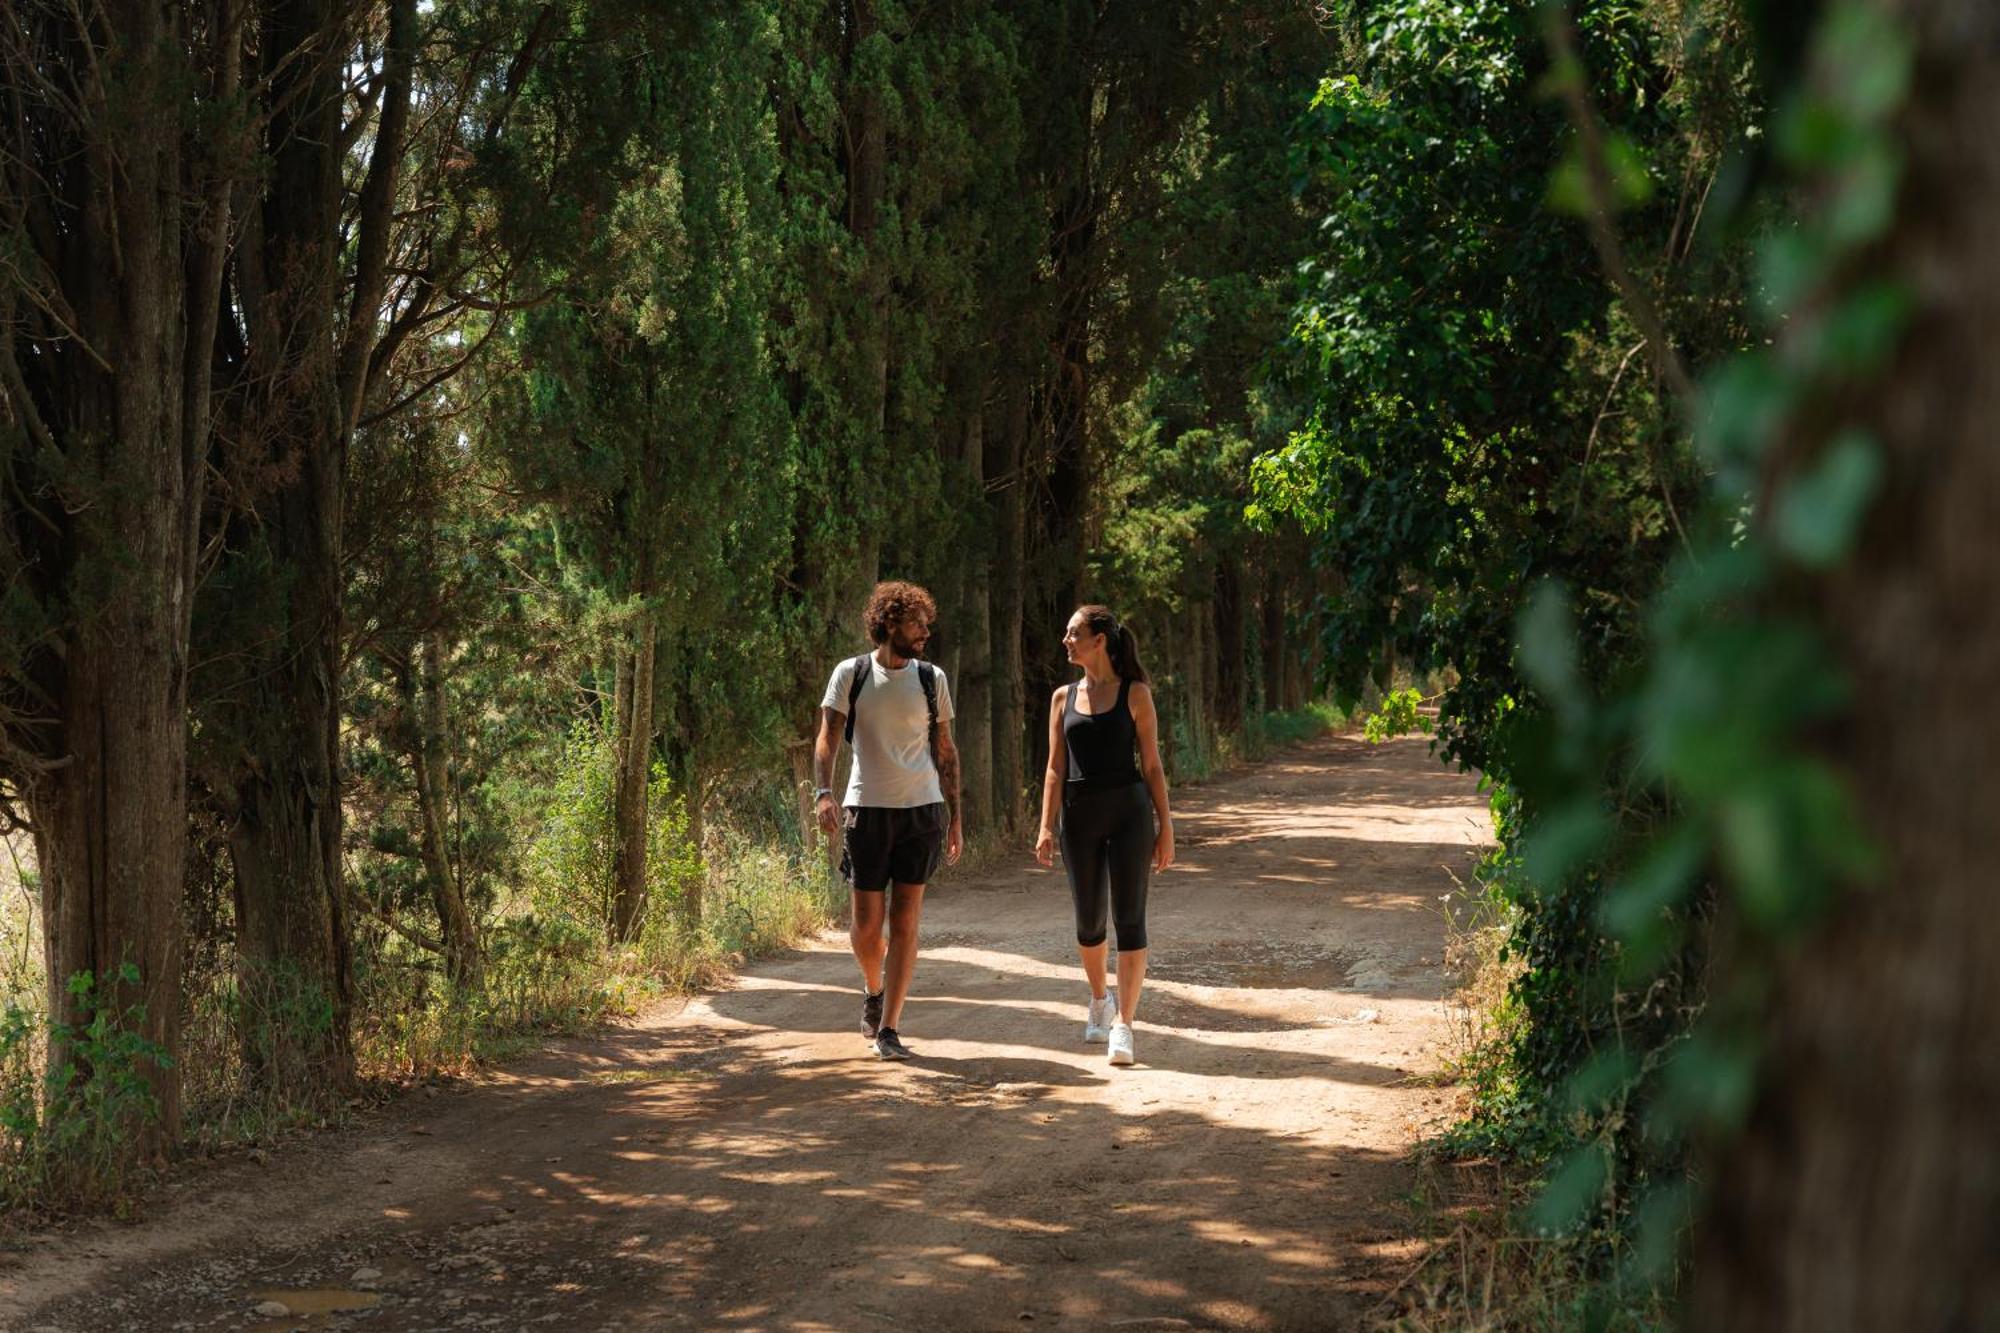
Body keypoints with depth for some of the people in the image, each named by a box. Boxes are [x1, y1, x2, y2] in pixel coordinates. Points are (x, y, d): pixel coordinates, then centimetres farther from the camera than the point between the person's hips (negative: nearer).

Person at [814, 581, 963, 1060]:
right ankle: (873, 990, 33)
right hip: (866, 809, -1)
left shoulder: (932, 679, 8)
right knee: (867, 925, 1)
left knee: (904, 924, -2)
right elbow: (827, 739, -3)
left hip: (921, 809, 1)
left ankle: (889, 1029, 2)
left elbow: (945, 751, 13)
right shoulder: (851, 674, 1)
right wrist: (823, 792, -20)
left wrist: (955, 817, 10)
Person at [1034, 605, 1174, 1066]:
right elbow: (1055, 768, 7)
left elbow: (1151, 765, 1)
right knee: (1089, 922, 12)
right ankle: (1099, 1001, 36)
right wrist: (1046, 827, -2)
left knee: (1129, 919, -9)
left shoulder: (1135, 694, 0)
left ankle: (1123, 1025, -8)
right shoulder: (1064, 698, 9)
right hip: (1079, 815, 4)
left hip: (1128, 811, -4)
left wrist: (1165, 827, -2)